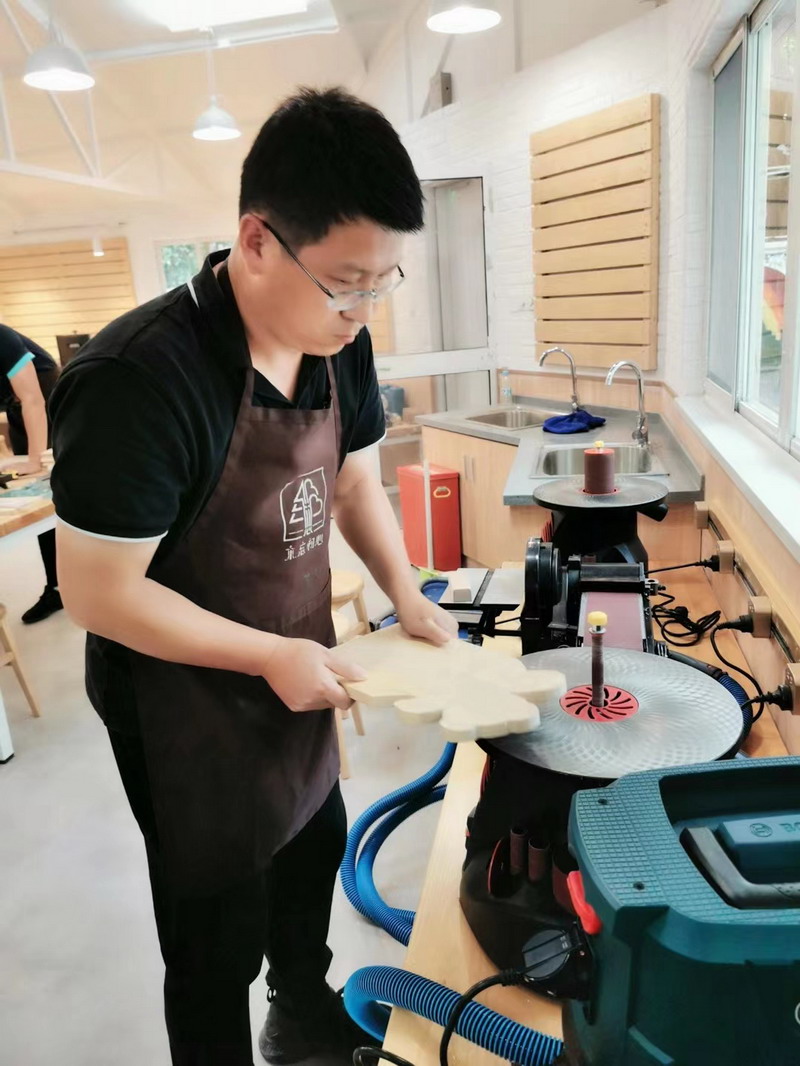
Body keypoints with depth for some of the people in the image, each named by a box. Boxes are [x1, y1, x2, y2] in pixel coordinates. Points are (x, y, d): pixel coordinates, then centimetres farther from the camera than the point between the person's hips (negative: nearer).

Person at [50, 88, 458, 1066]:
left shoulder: (340, 346, -8)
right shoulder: (140, 378, -31)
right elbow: (98, 593, -25)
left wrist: (405, 596, -6)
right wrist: (272, 655, -23)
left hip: (297, 675, 8)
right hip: (186, 706, -8)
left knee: (313, 850, 29)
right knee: (219, 941, 12)